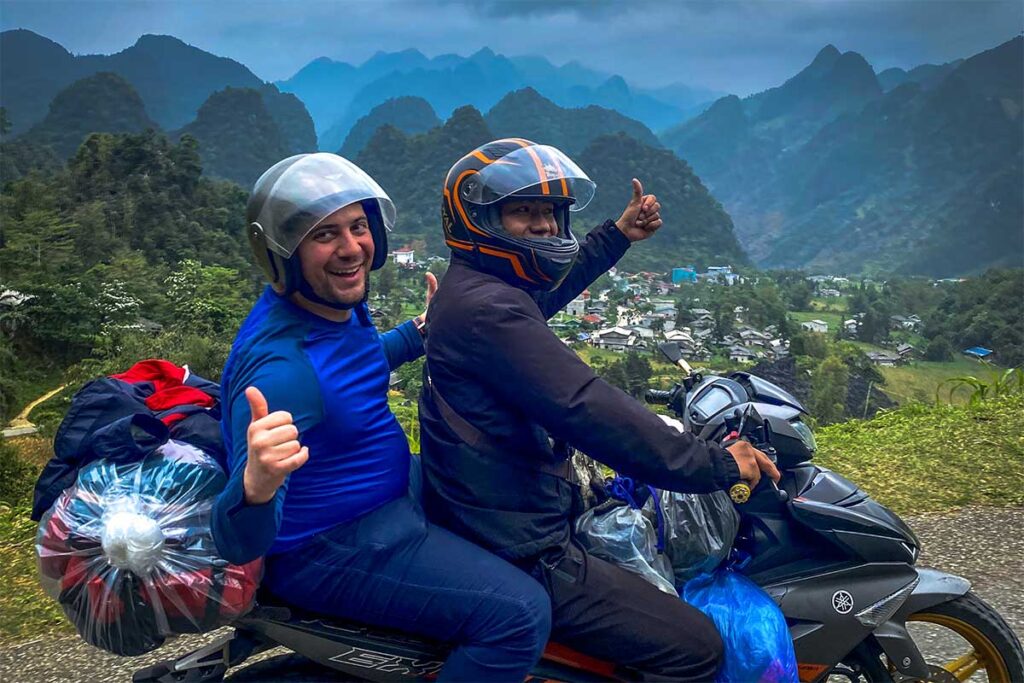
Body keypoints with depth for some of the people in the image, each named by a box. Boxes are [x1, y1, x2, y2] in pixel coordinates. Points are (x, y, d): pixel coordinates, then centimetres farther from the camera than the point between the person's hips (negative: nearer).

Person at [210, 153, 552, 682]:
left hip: (387, 500, 10)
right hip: (331, 549, -10)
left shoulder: (339, 306, -2)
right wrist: (256, 485, -57)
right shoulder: (280, 366, -31)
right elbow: (239, 542, -36)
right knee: (520, 615, -21)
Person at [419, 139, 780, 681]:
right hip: (519, 551, -11)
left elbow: (547, 288, 31)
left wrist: (618, 235, 31)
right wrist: (714, 465, -22)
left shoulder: (474, 286, 10)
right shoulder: (488, 309, -23)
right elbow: (586, 412, -29)